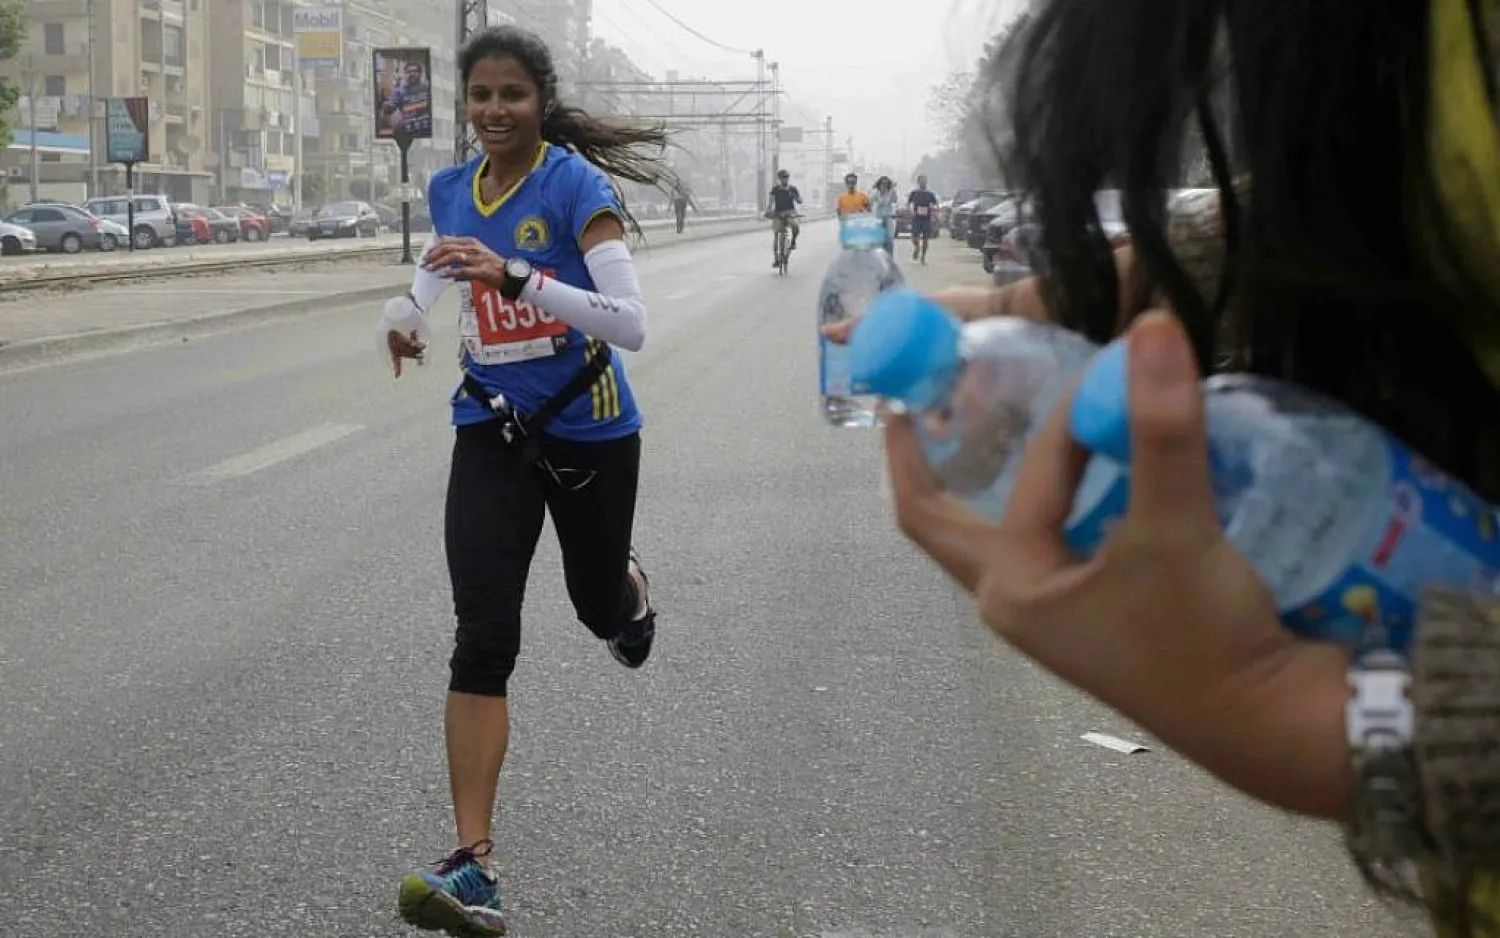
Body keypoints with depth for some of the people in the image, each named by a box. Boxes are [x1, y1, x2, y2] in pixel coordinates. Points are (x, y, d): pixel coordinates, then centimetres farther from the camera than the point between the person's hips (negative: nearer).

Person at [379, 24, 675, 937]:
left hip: (589, 430, -3)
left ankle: (631, 589, 60)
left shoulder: (576, 184, -16)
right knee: (482, 644, -11)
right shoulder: (450, 190, 1)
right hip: (493, 431, 3)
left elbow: (632, 322, -27)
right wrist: (408, 311, 3)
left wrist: (516, 277, -37)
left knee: (599, 606, 18)